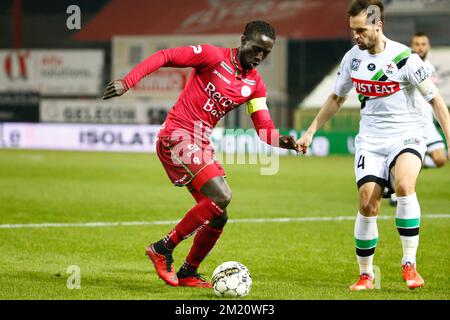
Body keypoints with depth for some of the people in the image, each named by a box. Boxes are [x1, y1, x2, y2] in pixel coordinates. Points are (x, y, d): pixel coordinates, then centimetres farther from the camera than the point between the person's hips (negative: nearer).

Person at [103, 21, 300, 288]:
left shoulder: (255, 85, 11)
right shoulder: (213, 56, -9)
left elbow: (264, 128, 6)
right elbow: (164, 57, -10)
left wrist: (282, 141, -17)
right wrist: (127, 82, -20)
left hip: (201, 144, 8)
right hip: (178, 136, -8)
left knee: (217, 216, 8)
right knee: (222, 197, -21)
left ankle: (188, 274, 27)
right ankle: (163, 249, -10)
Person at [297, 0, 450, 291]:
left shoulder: (405, 58, -14)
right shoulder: (353, 58, 2)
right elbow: (337, 98, 18)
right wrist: (311, 131, 16)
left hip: (406, 136, -4)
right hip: (370, 140, 4)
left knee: (404, 184, -32)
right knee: (368, 203, -12)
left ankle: (409, 264, -21)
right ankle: (366, 275, 4)